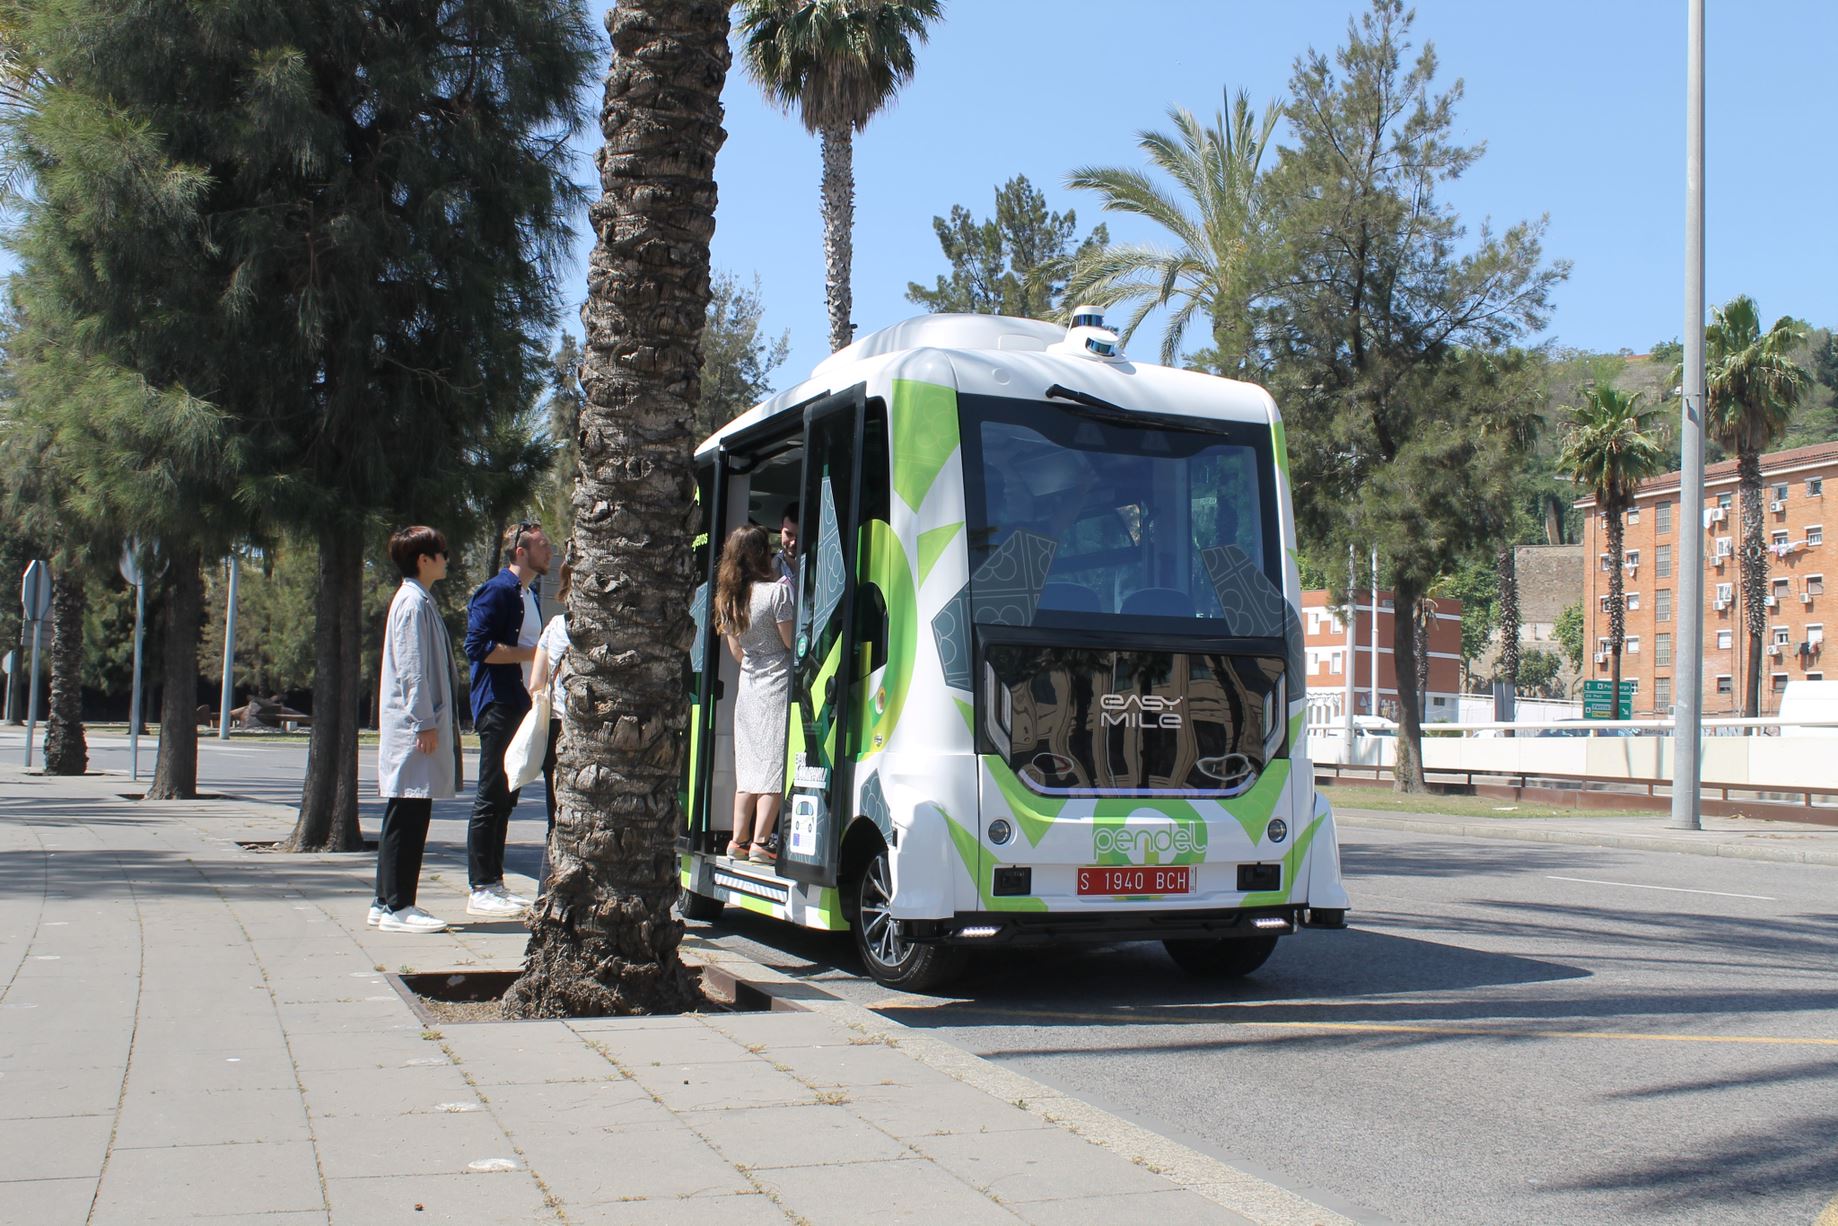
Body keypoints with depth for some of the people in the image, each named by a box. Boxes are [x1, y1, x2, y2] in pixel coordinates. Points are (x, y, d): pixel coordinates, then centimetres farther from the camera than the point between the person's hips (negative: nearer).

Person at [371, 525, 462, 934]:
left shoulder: (417, 601, 18)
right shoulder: (414, 603, -13)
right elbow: (412, 669, -18)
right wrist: (425, 723, -18)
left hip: (414, 727, 10)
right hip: (414, 728, -10)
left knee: (406, 816, 12)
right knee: (408, 815, -8)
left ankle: (388, 902, 17)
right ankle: (396, 906, -5)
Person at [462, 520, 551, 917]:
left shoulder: (527, 594, 20)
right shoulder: (497, 590, -10)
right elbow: (478, 647, -20)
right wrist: (532, 653, -18)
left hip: (520, 704, 10)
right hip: (498, 706, -10)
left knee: (505, 797, 12)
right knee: (491, 797, -7)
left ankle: (494, 883, 17)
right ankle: (480, 889, -4)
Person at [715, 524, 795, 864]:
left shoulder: (728, 597, 6)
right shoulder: (778, 590, -14)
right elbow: (791, 642, -12)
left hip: (748, 687, 6)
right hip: (779, 686, -6)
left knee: (748, 766, 12)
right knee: (775, 766, -2)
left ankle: (738, 840, 13)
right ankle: (760, 842, -5)